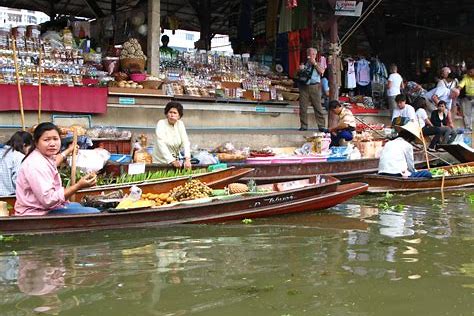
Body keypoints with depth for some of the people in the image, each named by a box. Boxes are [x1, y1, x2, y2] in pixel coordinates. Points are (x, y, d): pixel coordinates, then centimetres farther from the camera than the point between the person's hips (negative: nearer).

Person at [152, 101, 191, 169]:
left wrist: (187, 159, -21)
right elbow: (161, 145, -21)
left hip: (175, 162, 4)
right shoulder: (161, 123, -10)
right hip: (160, 162, -3)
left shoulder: (180, 124, 2)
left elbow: (185, 142, -6)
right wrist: (172, 161, -31)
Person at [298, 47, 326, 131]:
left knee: (318, 107, -5)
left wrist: (315, 63, -6)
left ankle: (321, 125, -2)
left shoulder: (318, 64, 15)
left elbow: (322, 71, -5)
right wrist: (300, 70, -3)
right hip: (304, 86, 2)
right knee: (303, 107, -1)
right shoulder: (304, 64, 17)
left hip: (314, 87, -1)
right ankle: (304, 126, 7)